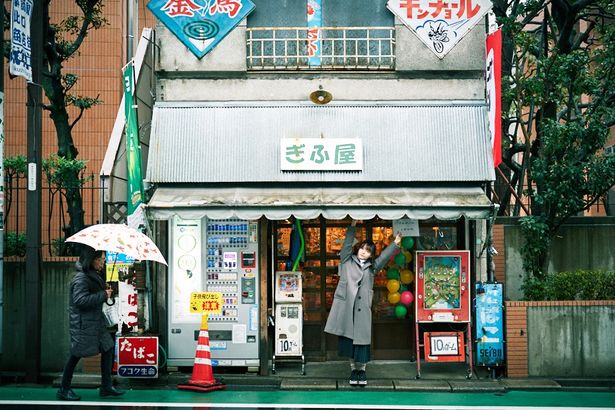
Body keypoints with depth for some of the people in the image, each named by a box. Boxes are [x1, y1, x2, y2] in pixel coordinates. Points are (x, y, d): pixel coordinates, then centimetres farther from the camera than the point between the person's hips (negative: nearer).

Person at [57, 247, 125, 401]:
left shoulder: (95, 275, 12)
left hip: (96, 322, 9)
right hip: (82, 323, -9)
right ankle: (64, 390, 11)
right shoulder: (81, 278, -18)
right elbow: (80, 300, -26)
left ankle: (106, 387, 14)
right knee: (77, 354, -2)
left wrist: (106, 291, 5)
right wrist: (103, 295, -22)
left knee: (108, 349, 7)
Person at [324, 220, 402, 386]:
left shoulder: (371, 267, 16)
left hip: (362, 308, 2)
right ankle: (354, 369, 10)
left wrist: (395, 244, 11)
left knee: (361, 338, -1)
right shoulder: (347, 260, 10)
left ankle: (361, 369, 8)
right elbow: (347, 244, 5)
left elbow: (384, 256, 16)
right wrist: (352, 227, 0)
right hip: (345, 306, -1)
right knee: (348, 338, 1)